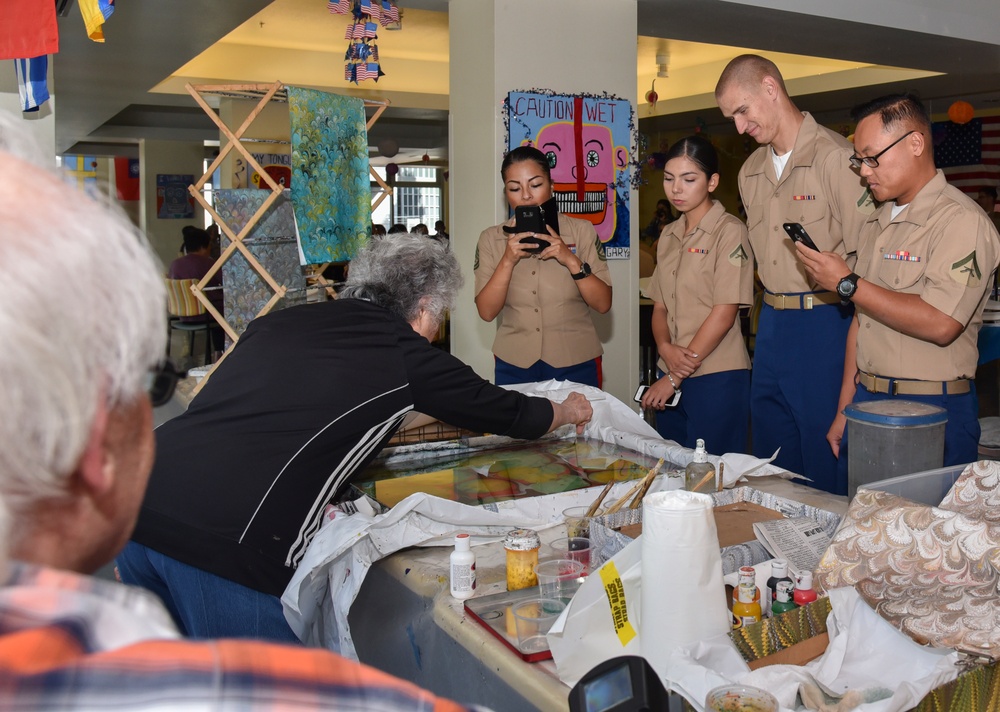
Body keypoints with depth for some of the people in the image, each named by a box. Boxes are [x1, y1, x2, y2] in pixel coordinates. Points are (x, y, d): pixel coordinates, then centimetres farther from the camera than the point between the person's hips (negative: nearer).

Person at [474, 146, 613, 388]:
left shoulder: (581, 231, -2)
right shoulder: (491, 239, 1)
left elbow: (603, 304, -6)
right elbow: (487, 312, -6)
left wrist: (571, 260, -18)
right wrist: (508, 261, -18)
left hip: (575, 363, -1)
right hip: (514, 365, 1)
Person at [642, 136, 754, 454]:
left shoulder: (730, 231, -7)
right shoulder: (669, 235, 14)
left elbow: (724, 312, -13)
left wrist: (674, 378, -12)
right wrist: (665, 347, -8)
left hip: (717, 379, -6)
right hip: (671, 376, 6)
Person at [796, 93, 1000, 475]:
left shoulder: (962, 221, -12)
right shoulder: (877, 222, 14)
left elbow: (940, 323, -24)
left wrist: (846, 283, -16)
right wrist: (844, 410, 13)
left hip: (931, 414, -7)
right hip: (866, 402, 7)